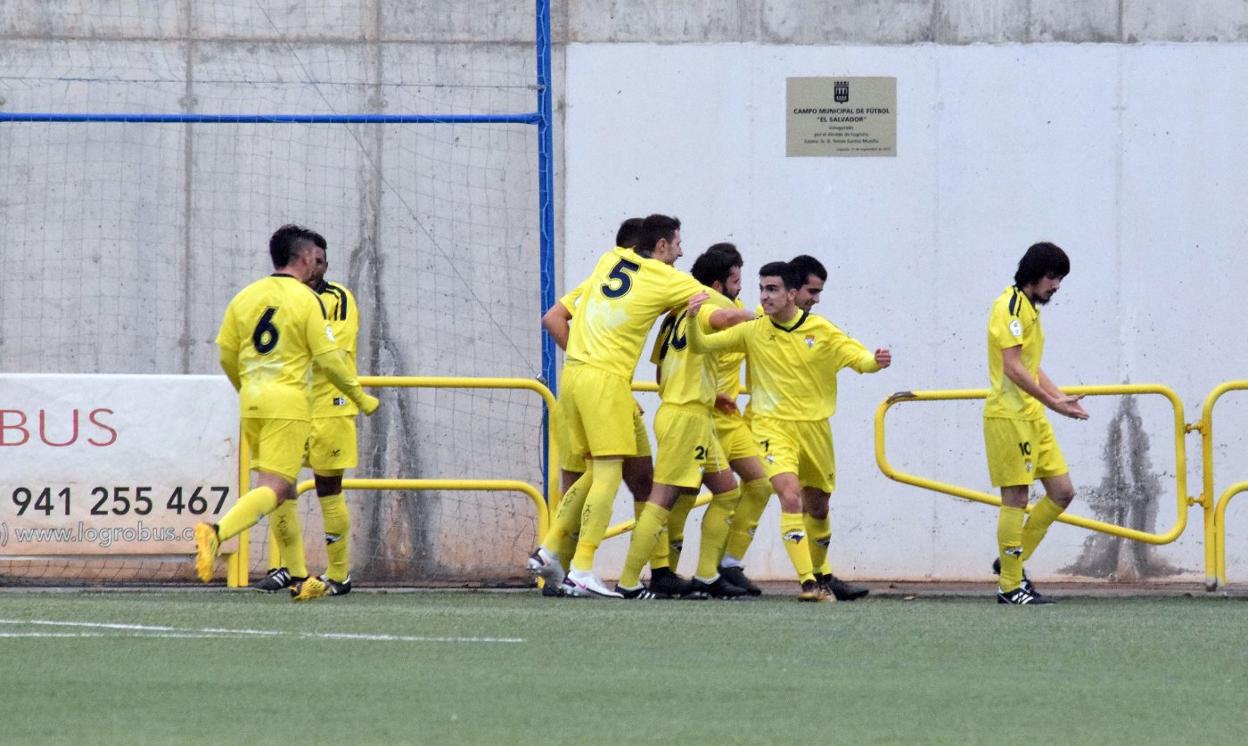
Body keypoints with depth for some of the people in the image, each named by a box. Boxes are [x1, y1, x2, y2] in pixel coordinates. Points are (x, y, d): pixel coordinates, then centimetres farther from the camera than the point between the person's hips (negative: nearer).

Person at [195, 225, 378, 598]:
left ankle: (300, 577, 19)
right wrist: (361, 399, 6)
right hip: (288, 402, -7)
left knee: (284, 488, 15)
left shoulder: (245, 297, 9)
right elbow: (329, 359, -7)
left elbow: (226, 355, 13)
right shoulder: (306, 300, -7)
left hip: (251, 400, 7)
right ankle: (217, 532, -34)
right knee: (274, 488, -11)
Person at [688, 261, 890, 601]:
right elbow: (701, 345, -4)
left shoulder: (821, 331, -5)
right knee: (791, 496, -24)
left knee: (817, 506, 15)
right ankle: (808, 583, -27)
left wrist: (876, 361, -24)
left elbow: (859, 358, -2)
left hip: (813, 427, 2)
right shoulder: (753, 331, -5)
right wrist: (692, 320, -24)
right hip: (774, 426, -2)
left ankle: (820, 575, 38)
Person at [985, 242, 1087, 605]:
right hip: (1008, 415, -10)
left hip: (1032, 415, 10)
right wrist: (1052, 402, -20)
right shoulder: (1011, 306, -12)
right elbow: (1013, 368, -20)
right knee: (1015, 498, -6)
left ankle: (1011, 560, 18)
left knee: (1062, 492, 8)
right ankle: (1010, 586, 0)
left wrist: (1061, 397, 11)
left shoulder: (1030, 308, 18)